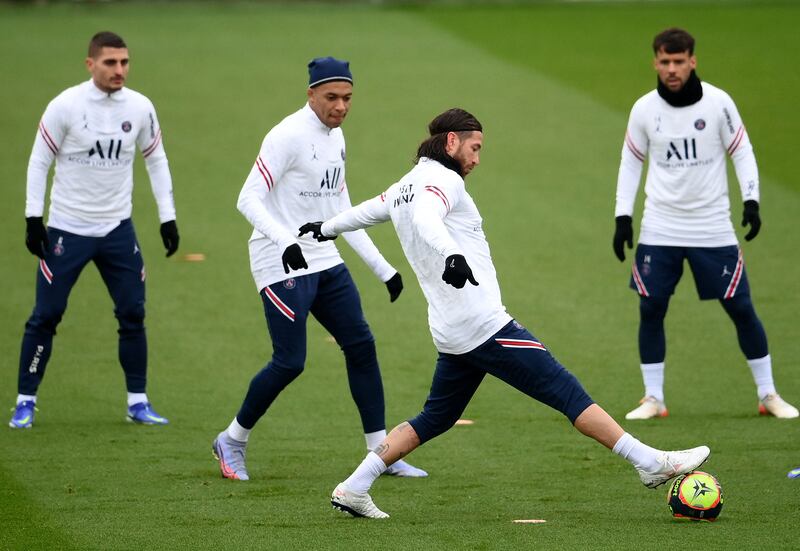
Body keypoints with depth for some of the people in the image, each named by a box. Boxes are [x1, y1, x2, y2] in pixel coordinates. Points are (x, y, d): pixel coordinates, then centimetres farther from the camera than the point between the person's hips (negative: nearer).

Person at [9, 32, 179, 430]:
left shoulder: (140, 108, -2)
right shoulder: (65, 106, -13)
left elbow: (156, 160, 11)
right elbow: (39, 162, -6)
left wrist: (168, 218, 7)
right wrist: (33, 218, -10)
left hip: (118, 229, 3)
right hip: (67, 229, -3)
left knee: (133, 313, 3)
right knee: (46, 316, -1)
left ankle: (138, 402, 14)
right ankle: (26, 402, 9)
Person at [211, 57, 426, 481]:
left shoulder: (335, 137, 13)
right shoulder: (289, 136, -15)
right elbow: (248, 199, -21)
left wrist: (383, 268, 18)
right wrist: (284, 241, -37)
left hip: (324, 262, 9)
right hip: (282, 267, -8)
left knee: (361, 346, 4)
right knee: (289, 362, -9)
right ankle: (232, 441, 11)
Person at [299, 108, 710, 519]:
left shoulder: (403, 187, 18)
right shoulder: (442, 179, -10)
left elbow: (367, 211, 38)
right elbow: (426, 218, -32)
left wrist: (326, 228, 58)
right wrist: (451, 254, -52)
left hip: (452, 336, 9)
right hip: (485, 327, -9)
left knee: (436, 419, 17)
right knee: (567, 392, -9)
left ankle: (353, 489, 13)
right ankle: (650, 462, -10)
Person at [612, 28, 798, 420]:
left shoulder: (718, 103, -6)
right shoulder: (644, 109, -1)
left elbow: (741, 151, 1)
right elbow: (631, 162, 9)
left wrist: (751, 200, -12)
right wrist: (623, 217, 2)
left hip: (713, 229, -1)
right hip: (659, 231, 1)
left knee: (740, 307, -1)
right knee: (650, 310, -2)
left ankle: (767, 394, 11)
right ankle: (653, 399, 9)